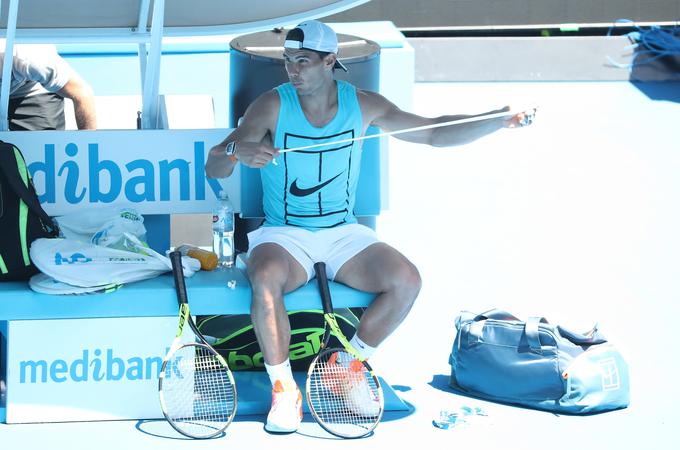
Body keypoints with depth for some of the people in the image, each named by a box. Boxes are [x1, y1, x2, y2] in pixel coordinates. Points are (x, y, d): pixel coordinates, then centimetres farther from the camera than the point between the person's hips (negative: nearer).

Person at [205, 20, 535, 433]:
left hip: (342, 233, 3)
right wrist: (237, 150, -38)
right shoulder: (272, 106, -9)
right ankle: (284, 390, -20)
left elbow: (434, 133, 6)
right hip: (283, 235, -3)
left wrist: (499, 121, -6)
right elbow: (214, 170, -14)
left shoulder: (363, 105, 0)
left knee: (407, 281, -22)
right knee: (266, 278, -36)